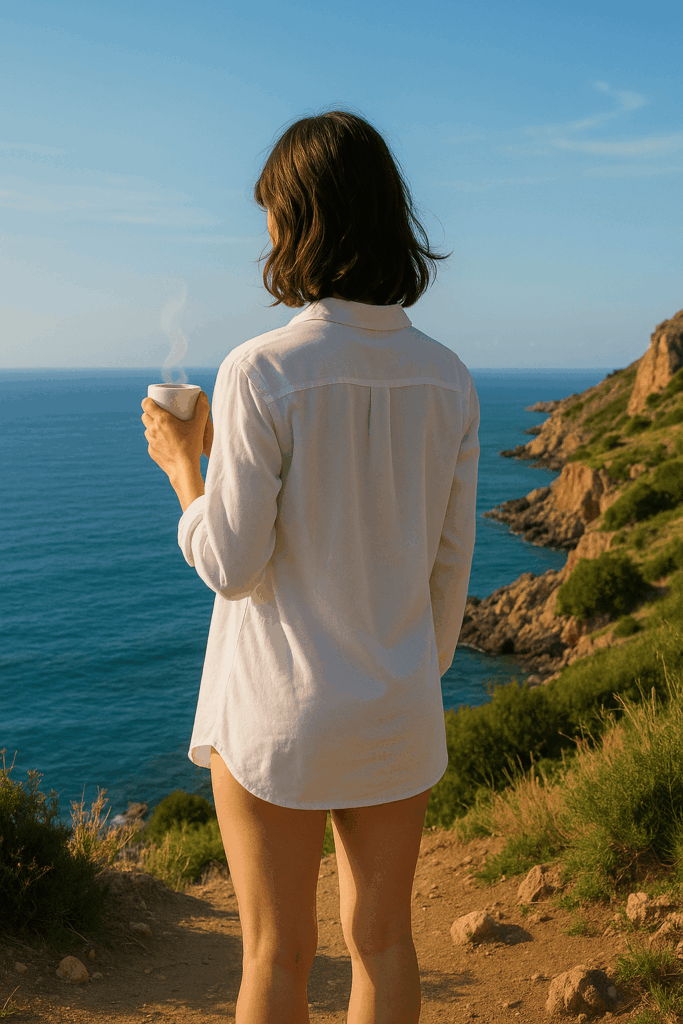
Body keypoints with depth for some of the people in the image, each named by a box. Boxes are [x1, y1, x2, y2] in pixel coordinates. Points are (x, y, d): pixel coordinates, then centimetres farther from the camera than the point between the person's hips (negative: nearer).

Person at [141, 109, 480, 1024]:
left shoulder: (262, 372, -20)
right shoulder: (448, 378, -4)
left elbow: (231, 566, -16)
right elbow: (450, 561, 2)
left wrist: (182, 465, 1)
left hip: (276, 712, -4)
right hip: (398, 709, 5)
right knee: (383, 941, 21)